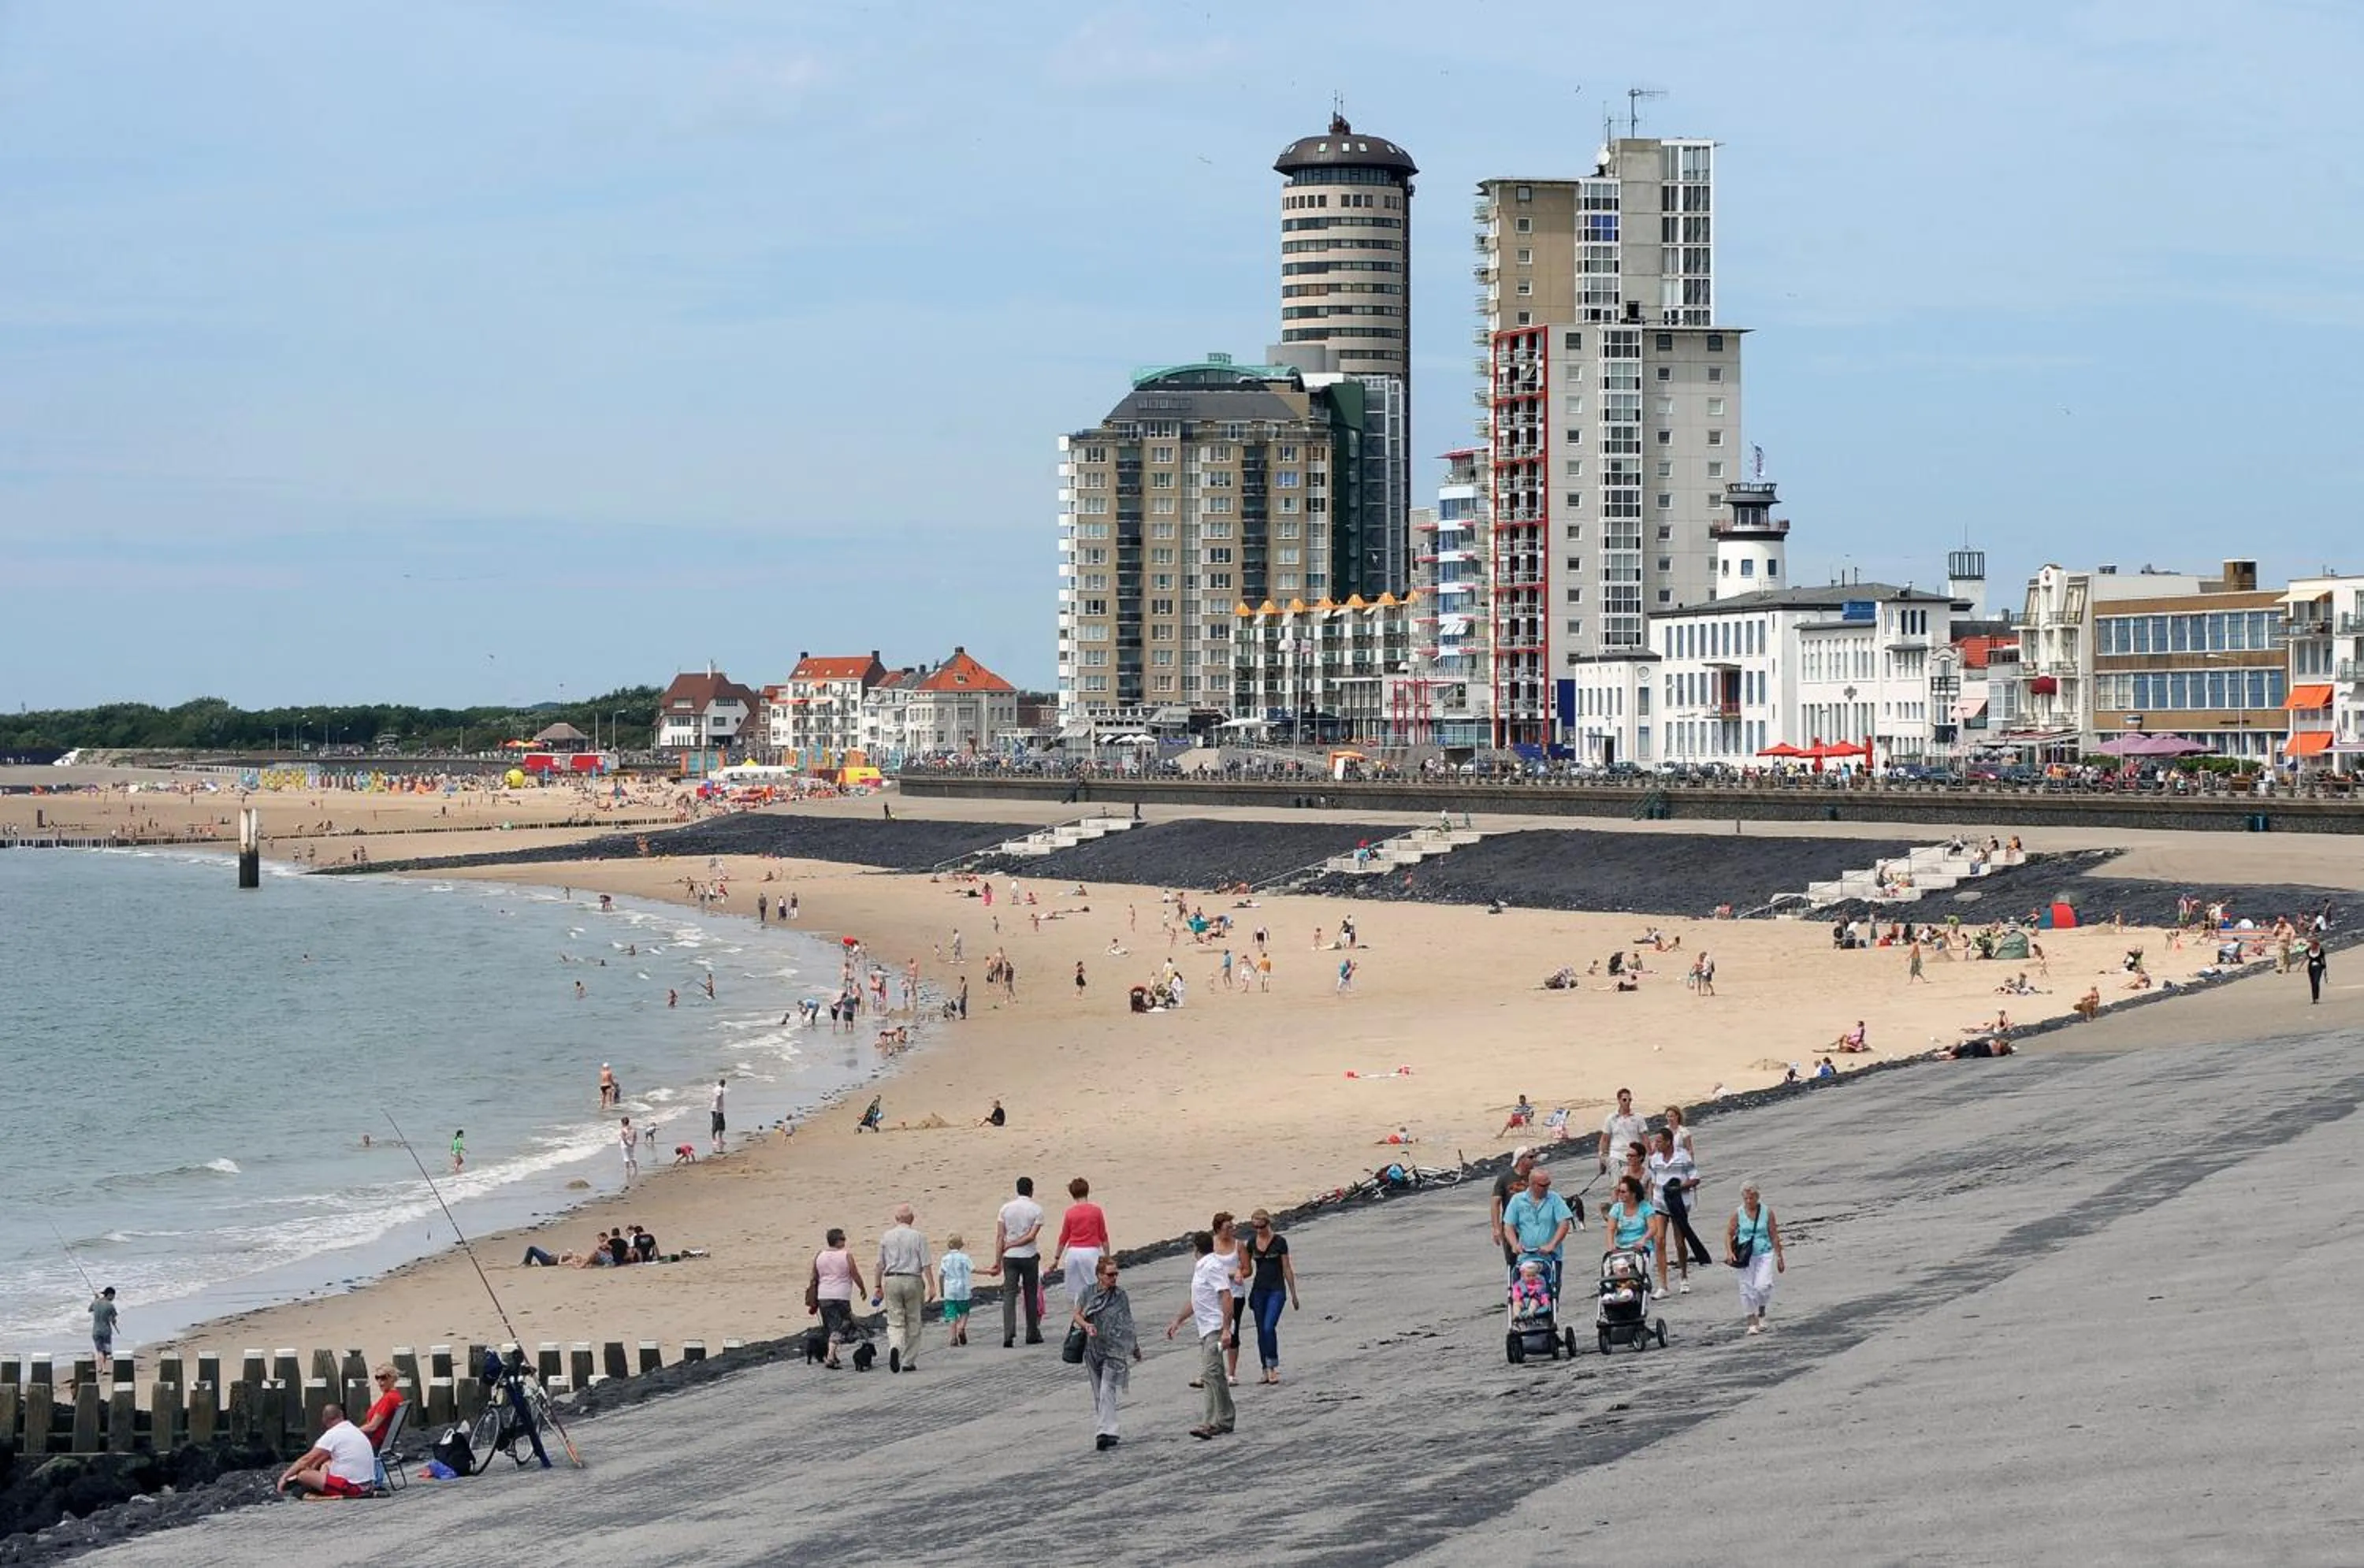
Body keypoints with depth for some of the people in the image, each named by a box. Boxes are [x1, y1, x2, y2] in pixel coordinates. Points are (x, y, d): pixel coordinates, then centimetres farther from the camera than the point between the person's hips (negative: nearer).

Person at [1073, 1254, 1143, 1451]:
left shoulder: (1121, 1295, 3)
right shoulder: (1088, 1292, 3)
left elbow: (1128, 1322, 12)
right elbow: (1077, 1315, 6)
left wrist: (1136, 1348, 18)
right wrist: (1086, 1325, -16)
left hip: (1115, 1351, -2)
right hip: (1093, 1349, 2)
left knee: (1107, 1392, -15)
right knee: (1098, 1394, 8)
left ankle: (1105, 1432, -21)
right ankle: (1107, 1432, 18)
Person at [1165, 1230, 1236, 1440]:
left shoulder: (1213, 1266, -12)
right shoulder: (1200, 1268, 18)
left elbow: (1226, 1297, -20)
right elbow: (1195, 1301, 30)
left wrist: (1226, 1329, -25)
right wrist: (1178, 1321, 29)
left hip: (1216, 1329, -10)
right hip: (1206, 1329, 10)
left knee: (1209, 1373, -17)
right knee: (1214, 1375, 13)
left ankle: (1213, 1423, -21)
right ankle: (1227, 1419, 20)